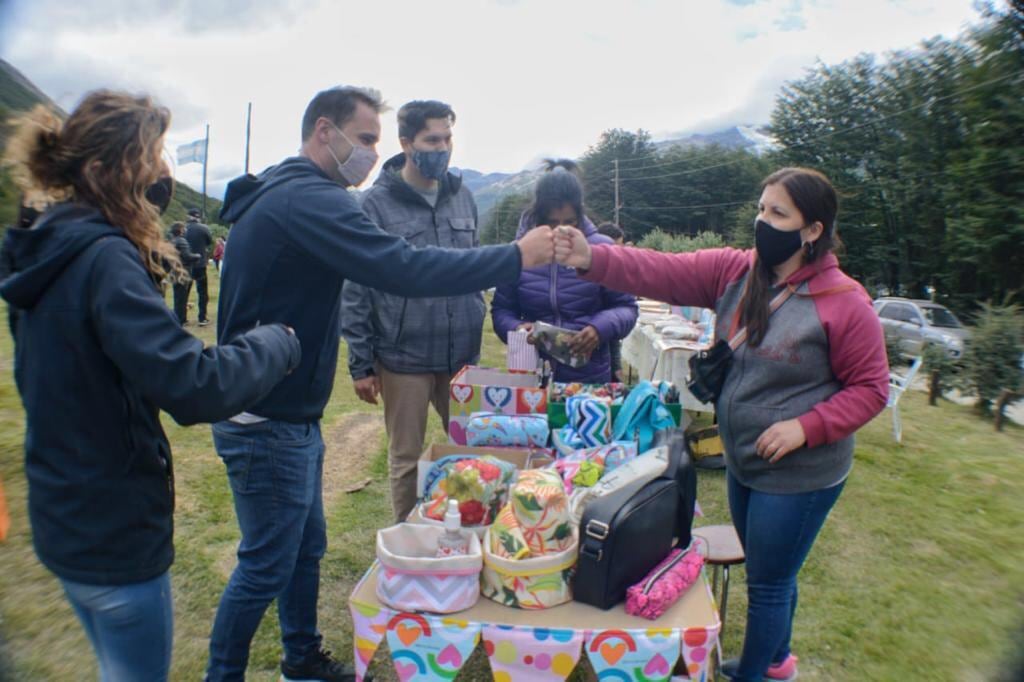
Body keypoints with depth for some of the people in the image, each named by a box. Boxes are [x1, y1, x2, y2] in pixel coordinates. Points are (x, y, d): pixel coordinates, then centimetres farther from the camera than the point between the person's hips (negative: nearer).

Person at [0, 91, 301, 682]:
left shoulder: (52, 252, 5)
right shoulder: (104, 258, -24)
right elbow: (197, 389, -34)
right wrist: (277, 342, -18)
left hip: (67, 521, 9)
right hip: (115, 533, -9)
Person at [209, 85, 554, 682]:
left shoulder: (279, 195, 14)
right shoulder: (310, 201, -21)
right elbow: (405, 269, -31)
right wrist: (517, 257, -25)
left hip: (291, 417, 10)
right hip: (270, 425, -10)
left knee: (307, 547, 20)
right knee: (267, 566, 6)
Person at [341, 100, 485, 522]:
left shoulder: (462, 196, 8)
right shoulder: (376, 203, -5)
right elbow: (356, 289, -5)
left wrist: (475, 329, 13)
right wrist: (360, 364, -7)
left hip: (461, 355, 4)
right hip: (403, 359, -4)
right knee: (406, 460, 10)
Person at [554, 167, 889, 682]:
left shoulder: (844, 302, -17)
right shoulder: (734, 271, -4)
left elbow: (870, 388, -10)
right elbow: (662, 272, -15)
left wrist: (806, 427, -23)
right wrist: (591, 258, -29)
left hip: (798, 474, -6)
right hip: (743, 463, 6)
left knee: (767, 583, 10)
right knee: (768, 574, 26)